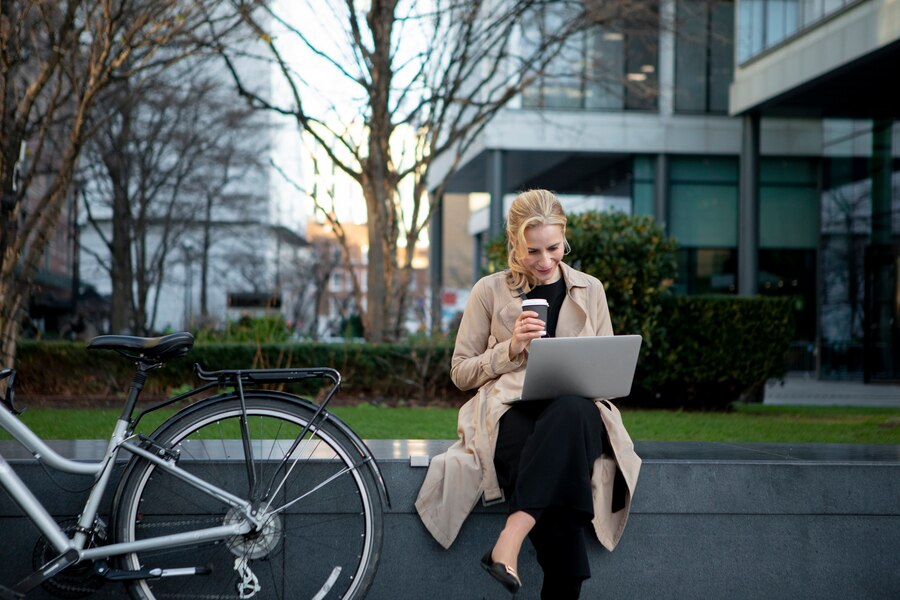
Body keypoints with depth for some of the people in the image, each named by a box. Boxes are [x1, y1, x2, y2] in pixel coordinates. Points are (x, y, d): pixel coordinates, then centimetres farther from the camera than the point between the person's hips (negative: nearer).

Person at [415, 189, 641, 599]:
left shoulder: (590, 290, 17)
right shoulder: (490, 291, 11)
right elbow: (461, 372, 11)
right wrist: (511, 348, -6)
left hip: (575, 409, 2)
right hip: (510, 411, -1)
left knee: (571, 413, -41)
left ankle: (508, 544, -49)